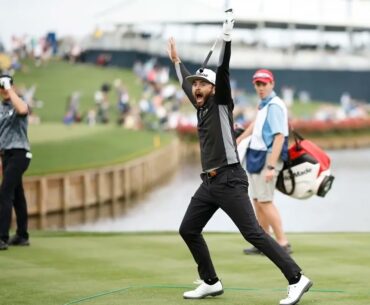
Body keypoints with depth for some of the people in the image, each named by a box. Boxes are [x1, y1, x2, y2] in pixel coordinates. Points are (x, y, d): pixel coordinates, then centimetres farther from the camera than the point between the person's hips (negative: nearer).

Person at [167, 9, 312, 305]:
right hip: (209, 183, 9)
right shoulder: (201, 106, 17)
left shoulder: (221, 103, -3)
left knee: (253, 233, -15)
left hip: (229, 180, -9)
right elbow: (186, 83, 35)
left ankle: (297, 279, -17)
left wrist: (227, 36, -25)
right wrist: (177, 61, 47)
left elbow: (223, 71, -17)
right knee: (188, 230, 12)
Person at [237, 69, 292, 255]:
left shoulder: (275, 106, -15)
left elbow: (279, 137, -22)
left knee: (265, 201, -13)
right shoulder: (263, 105, 14)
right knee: (257, 201, 12)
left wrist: (271, 166, -28)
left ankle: (283, 244, -13)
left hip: (268, 156, -10)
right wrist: (238, 140, 45)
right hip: (256, 156, 10)